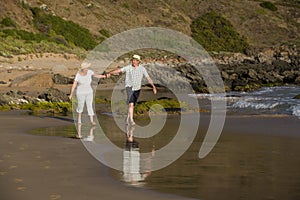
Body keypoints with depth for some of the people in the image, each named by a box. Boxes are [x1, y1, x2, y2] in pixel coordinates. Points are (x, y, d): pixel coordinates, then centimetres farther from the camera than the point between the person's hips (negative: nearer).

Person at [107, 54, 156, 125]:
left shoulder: (142, 69, -7)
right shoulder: (128, 68, -11)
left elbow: (148, 78, -6)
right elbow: (118, 70, -18)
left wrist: (153, 86, -14)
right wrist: (110, 73, -33)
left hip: (137, 89, 3)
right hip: (129, 87, -3)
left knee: (132, 106, 12)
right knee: (131, 104, -22)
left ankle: (127, 119, 33)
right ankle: (131, 120, -23)